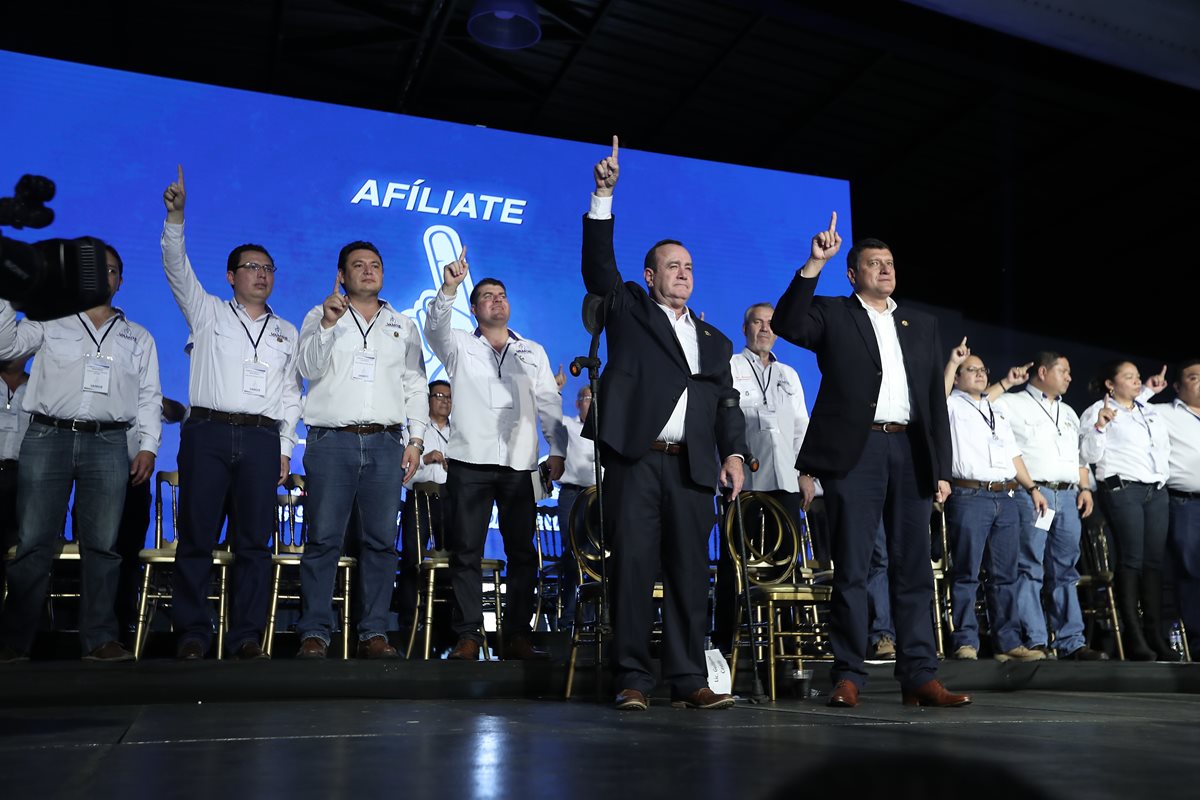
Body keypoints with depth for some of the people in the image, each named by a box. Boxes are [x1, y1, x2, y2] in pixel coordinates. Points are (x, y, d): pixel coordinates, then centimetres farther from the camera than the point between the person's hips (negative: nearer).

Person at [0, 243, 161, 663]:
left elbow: (149, 397, 13)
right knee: (34, 542, -2)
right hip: (47, 437, 0)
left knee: (102, 544, -2)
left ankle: (100, 638, 1)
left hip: (107, 443, 1)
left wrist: (148, 446, 2)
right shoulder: (51, 322, 17)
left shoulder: (138, 337, 18)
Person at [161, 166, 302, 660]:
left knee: (254, 541, -1)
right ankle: (192, 633, 3)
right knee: (196, 536, -3)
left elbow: (291, 393, 16)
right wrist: (175, 217, -15)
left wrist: (285, 448, 8)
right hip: (207, 432, -2)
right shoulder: (208, 312, 14)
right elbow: (177, 268, 0)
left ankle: (246, 635, 3)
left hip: (262, 438, 2)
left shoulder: (287, 332, 20)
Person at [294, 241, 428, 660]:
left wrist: (416, 439, 5)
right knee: (323, 539, -5)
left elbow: (416, 386, 15)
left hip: (385, 444, 2)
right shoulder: (320, 316, 13)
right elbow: (308, 369, -1)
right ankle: (315, 632, 1)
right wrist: (328, 323, -15)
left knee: (381, 541, 0)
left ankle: (374, 632, 6)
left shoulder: (404, 326, 18)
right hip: (331, 441, -2)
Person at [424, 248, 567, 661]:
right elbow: (435, 327, -10)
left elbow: (549, 404, 13)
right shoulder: (459, 346, 11)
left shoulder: (533, 352, 17)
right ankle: (468, 635, 6)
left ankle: (517, 634, 10)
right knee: (466, 551, -1)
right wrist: (449, 288, -27)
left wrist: (557, 449, 2)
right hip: (470, 461, -2)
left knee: (522, 551, 2)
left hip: (519, 464, 2)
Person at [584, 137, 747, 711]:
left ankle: (689, 680, 8)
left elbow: (727, 402, 15)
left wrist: (734, 452, -1)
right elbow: (598, 266, 0)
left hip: (692, 468, 4)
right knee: (633, 567, -4)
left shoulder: (714, 340, 24)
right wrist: (604, 196, -9)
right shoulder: (629, 309, 14)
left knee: (690, 572, 2)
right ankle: (632, 679, 3)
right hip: (636, 459, -3)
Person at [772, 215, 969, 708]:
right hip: (855, 451, -4)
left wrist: (942, 469, 10)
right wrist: (814, 264, -16)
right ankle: (848, 677, 3)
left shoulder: (922, 325, 20)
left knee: (914, 569, 4)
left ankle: (919, 677, 8)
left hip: (911, 454, 4)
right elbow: (785, 325, -12)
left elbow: (937, 401, 16)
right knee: (851, 569, -2)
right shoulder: (832, 315, 9)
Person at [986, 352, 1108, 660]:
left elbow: (1079, 456, 24)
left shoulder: (1069, 413, 25)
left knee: (1065, 571, 7)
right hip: (1031, 493, -7)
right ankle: (1035, 642, -4)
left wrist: (1085, 488, 11)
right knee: (1030, 570, -6)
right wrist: (1006, 383, -7)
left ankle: (1071, 643, 10)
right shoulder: (1012, 403, 4)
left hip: (1068, 496, 7)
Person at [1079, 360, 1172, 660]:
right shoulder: (1097, 412, 1)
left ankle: (1155, 635, 6)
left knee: (1154, 561, 3)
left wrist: (1163, 475, 19)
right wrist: (1100, 425, -17)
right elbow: (1090, 455, -6)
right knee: (1131, 560, -8)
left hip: (1156, 491, 6)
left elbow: (1165, 446, 29)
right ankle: (1134, 637, -5)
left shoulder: (1151, 411, 20)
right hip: (1122, 490, -6)